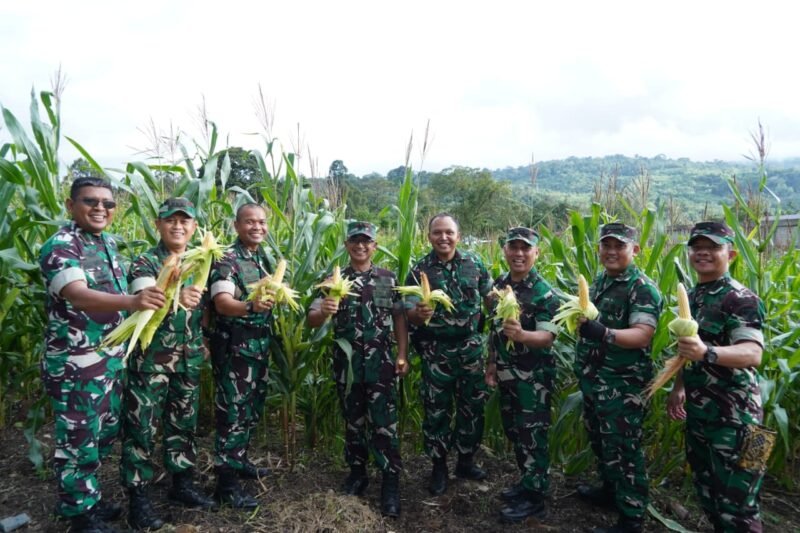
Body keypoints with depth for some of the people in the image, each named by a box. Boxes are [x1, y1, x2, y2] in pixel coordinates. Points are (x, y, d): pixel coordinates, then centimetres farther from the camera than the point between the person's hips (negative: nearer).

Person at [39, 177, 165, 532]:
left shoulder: (108, 244, 8)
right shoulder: (60, 246, -17)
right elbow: (77, 295, -35)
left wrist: (161, 285, 6)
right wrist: (132, 302, -52)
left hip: (112, 359, 8)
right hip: (75, 364, -8)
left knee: (105, 434, 20)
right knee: (79, 440, 7)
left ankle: (89, 498, 38)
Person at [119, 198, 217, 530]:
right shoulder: (145, 263, -9)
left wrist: (202, 338, 11)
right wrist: (175, 297, -49)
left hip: (189, 358, 5)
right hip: (151, 358, -5)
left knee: (184, 422, 14)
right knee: (142, 426, 3)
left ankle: (182, 485, 29)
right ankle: (138, 498, 16)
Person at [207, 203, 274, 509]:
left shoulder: (265, 258, 11)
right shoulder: (227, 260, -13)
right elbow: (222, 302, -27)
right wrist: (250, 307, -43)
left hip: (260, 345, 8)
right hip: (234, 347, -8)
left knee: (252, 409, 18)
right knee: (232, 412, -2)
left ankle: (239, 461, 35)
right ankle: (226, 483, 8)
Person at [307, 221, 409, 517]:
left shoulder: (388, 279, 3)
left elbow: (399, 319, 6)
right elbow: (312, 320, -6)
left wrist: (402, 355, -1)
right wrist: (323, 311, -29)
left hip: (381, 361, -1)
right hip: (347, 362, 1)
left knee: (384, 423, -1)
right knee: (353, 420, 14)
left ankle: (391, 483, 11)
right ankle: (357, 473, 31)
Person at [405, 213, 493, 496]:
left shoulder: (474, 263, 0)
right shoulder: (419, 270, -7)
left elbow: (491, 295, 13)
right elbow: (408, 312, -13)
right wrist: (419, 314, -34)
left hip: (471, 347, 2)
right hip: (436, 350, -2)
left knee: (472, 405, 13)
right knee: (436, 408, 8)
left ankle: (466, 461, 34)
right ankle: (439, 467, 26)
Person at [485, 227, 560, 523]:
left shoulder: (544, 293, -16)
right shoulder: (498, 284, 4)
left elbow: (547, 337, -23)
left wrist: (521, 335, -42)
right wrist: (492, 362, 11)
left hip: (534, 376, -7)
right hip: (507, 373, 7)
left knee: (532, 435, 3)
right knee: (513, 431, 18)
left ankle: (534, 497, 19)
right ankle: (528, 482, 36)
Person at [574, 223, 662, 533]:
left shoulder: (643, 288, -16)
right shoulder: (600, 281, 9)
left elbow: (642, 334, -29)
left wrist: (604, 333, -43)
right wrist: (579, 319, 5)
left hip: (622, 385, -8)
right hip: (593, 380, 8)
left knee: (623, 450, 2)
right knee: (600, 441, 22)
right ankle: (609, 491, 42)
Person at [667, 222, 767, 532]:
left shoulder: (741, 299, -14)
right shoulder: (691, 297, 9)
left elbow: (753, 353, -29)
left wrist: (707, 352, -45)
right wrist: (678, 388, 15)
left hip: (733, 417, -8)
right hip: (697, 412, 8)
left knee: (736, 500, 1)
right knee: (706, 490, 20)